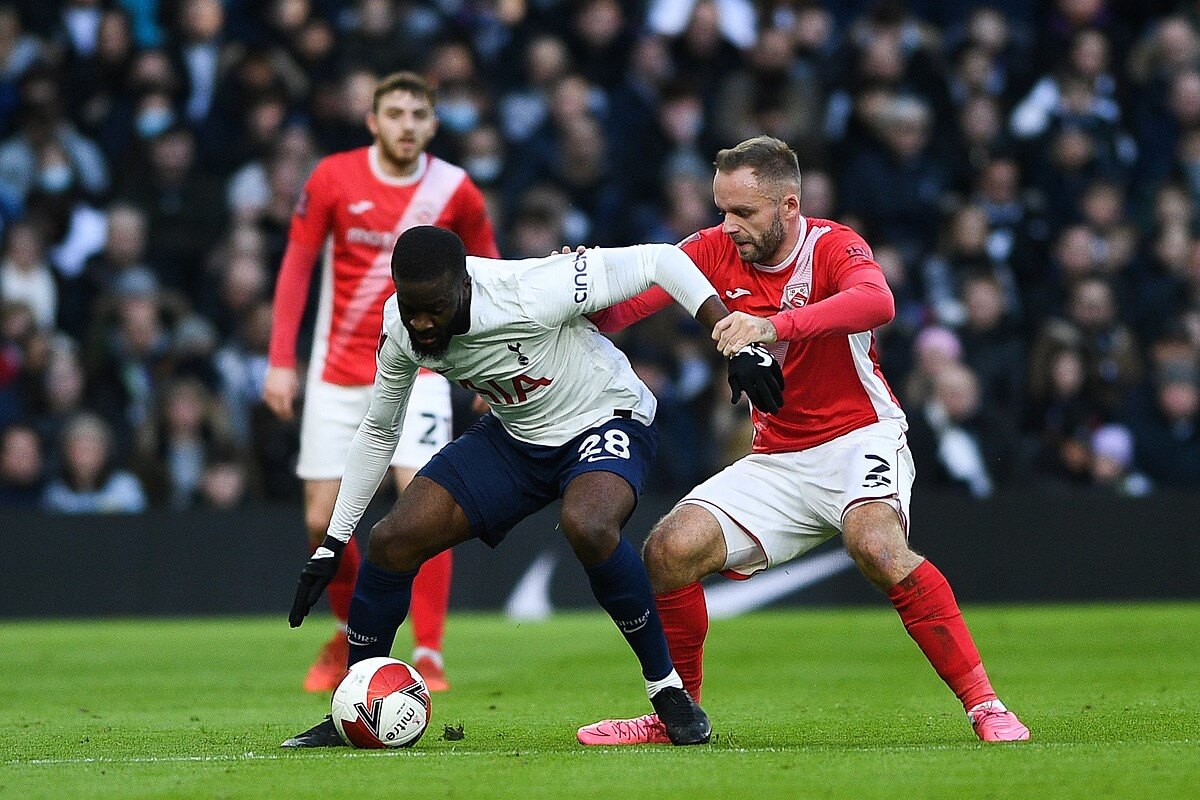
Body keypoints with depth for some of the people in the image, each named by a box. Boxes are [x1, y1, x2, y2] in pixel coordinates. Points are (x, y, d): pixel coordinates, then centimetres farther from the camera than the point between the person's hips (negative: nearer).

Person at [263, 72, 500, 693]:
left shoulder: (454, 189, -4)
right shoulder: (334, 178, -6)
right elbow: (296, 266, 0)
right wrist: (281, 359, -6)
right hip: (337, 373, 1)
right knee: (322, 520, 0)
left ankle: (428, 655, -12)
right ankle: (348, 633, 27)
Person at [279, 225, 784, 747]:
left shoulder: (529, 293, -34)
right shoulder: (400, 331, -15)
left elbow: (659, 261, -26)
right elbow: (377, 432, 5)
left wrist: (740, 346, -32)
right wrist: (332, 543, 6)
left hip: (605, 420, -6)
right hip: (514, 435, 6)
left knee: (586, 527, -37)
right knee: (393, 540, -9)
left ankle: (667, 689, -18)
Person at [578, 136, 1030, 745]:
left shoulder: (832, 246, -15)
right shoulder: (715, 251, -1)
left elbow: (876, 302, -38)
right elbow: (615, 311, -6)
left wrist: (774, 325, -50)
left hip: (858, 440, -5)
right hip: (775, 460, 5)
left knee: (876, 545, -34)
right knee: (669, 551, -11)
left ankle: (984, 705, -28)